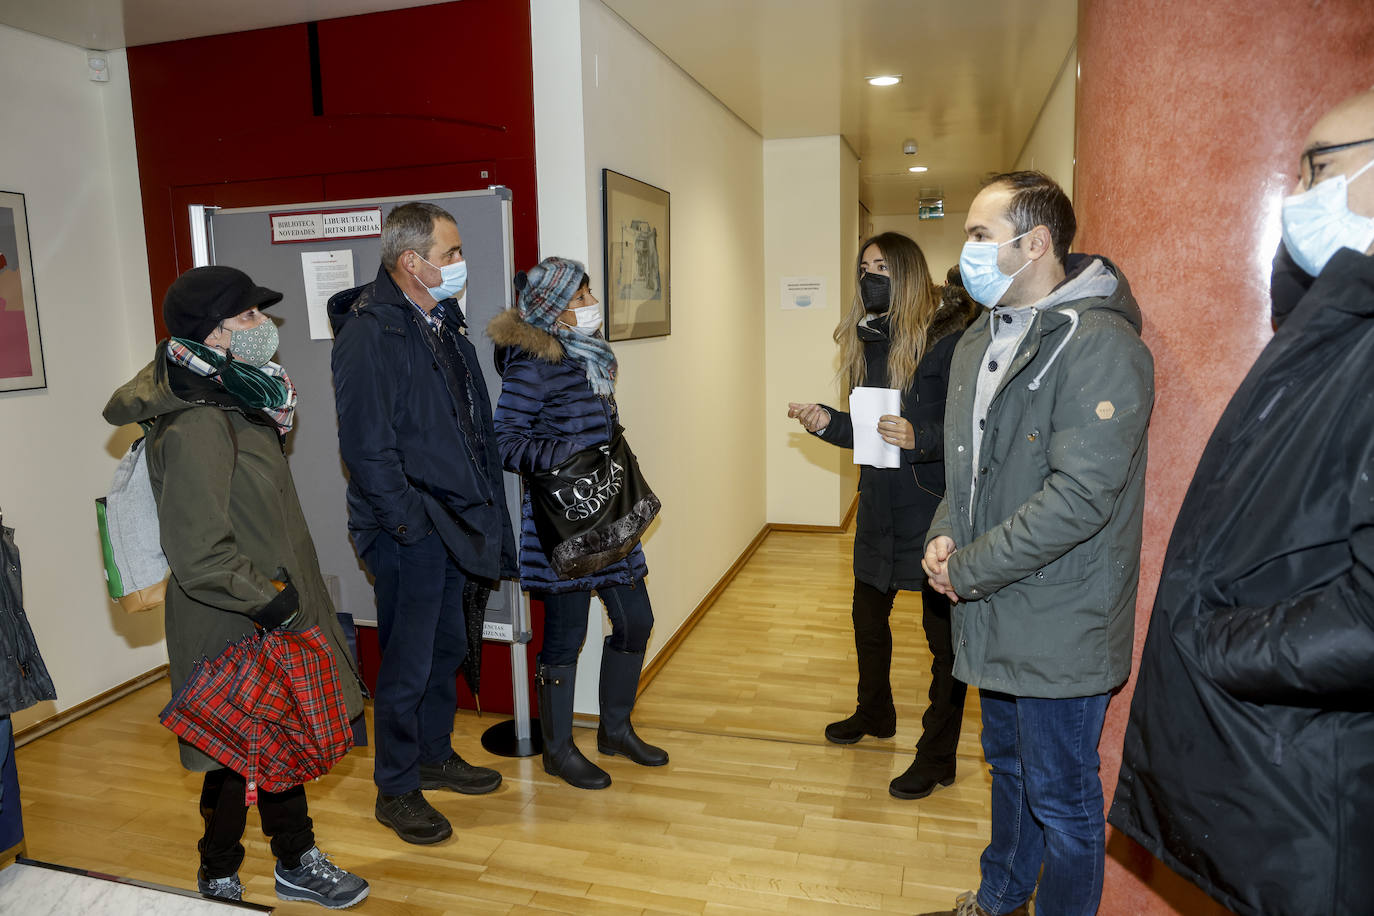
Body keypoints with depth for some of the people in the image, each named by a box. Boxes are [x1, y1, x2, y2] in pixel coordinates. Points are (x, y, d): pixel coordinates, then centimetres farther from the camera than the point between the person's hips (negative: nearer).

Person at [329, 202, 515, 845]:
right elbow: (366, 447, -20)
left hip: (455, 523, 9)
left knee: (448, 648, 20)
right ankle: (396, 791, 23)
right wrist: (411, 524, -18)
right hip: (408, 532, -9)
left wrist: (482, 506, 12)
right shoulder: (370, 333, -17)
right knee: (407, 666, 4)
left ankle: (435, 756, 39)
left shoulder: (444, 321, 10)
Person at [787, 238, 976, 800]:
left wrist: (921, 437, -32)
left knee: (943, 633, 6)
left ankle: (937, 757, 22)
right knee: (868, 616, 22)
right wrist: (826, 422, -5)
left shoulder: (947, 339, -14)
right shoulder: (867, 342, 8)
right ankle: (874, 713, 46)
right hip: (879, 508, 8)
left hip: (935, 508, -7)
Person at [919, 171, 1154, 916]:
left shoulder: (1101, 346, -20)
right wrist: (943, 534, -3)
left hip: (1059, 628, -9)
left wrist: (968, 569, -19)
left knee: (1060, 799, 10)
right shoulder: (981, 339, 9)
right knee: (1008, 767, 26)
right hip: (996, 617, 9)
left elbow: (1079, 497, -26)